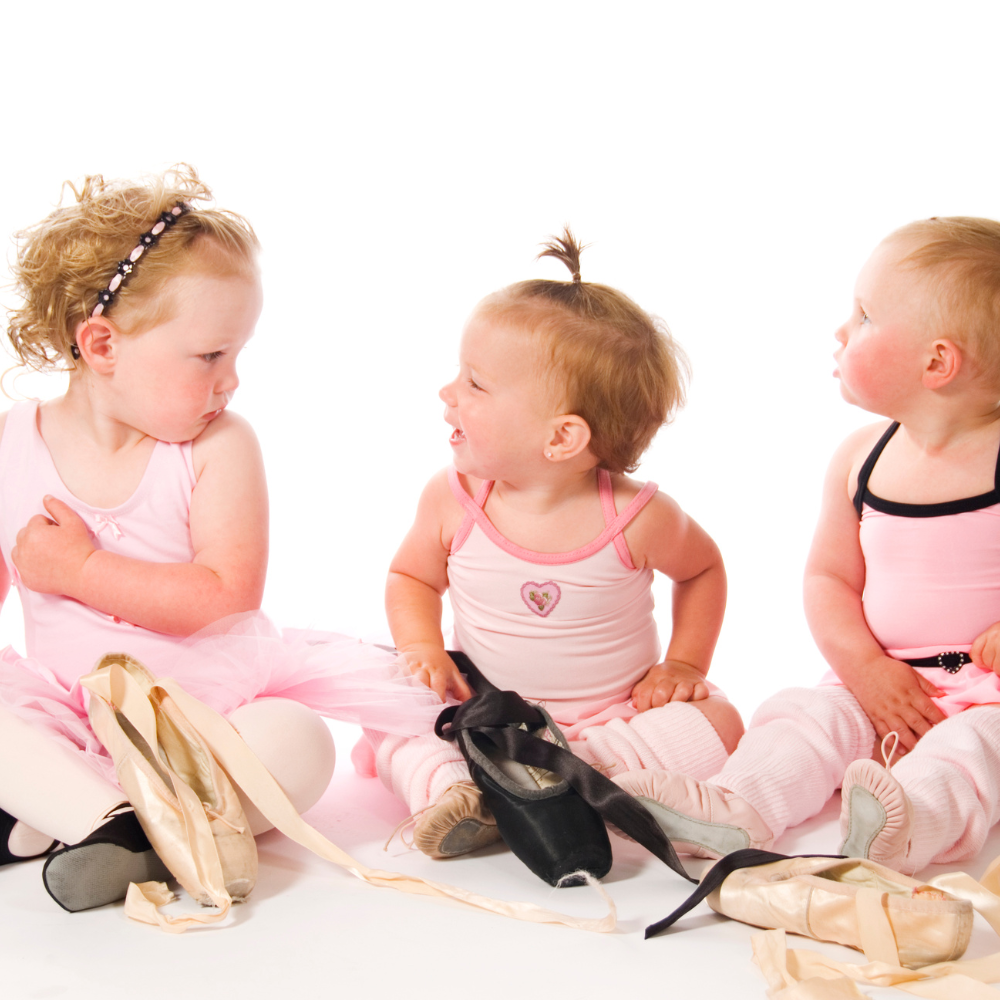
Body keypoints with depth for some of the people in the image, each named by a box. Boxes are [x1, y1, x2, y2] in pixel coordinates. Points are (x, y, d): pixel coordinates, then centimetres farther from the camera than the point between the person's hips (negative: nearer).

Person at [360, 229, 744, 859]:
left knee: (714, 726, -24)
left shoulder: (636, 518, -17)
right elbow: (412, 577, 7)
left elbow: (703, 567, 5)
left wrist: (685, 663, -3)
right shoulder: (453, 499, -11)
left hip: (611, 717, -1)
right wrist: (423, 650, -11)